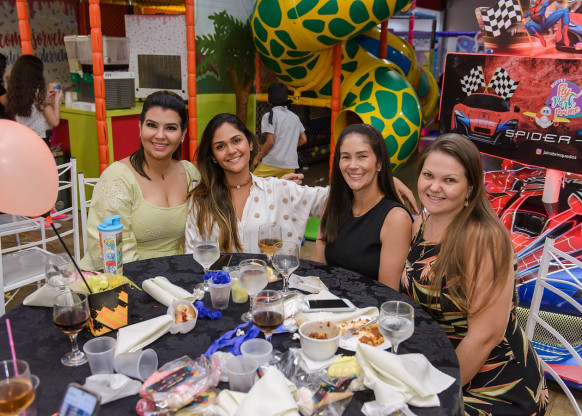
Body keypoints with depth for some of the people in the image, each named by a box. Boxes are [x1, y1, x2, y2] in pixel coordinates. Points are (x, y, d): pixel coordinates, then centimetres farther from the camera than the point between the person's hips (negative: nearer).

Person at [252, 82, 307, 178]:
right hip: (290, 165, 6)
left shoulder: (270, 116, -6)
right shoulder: (295, 117, 12)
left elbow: (270, 142, -13)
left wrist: (257, 158, -3)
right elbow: (303, 139, 14)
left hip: (272, 163, -5)